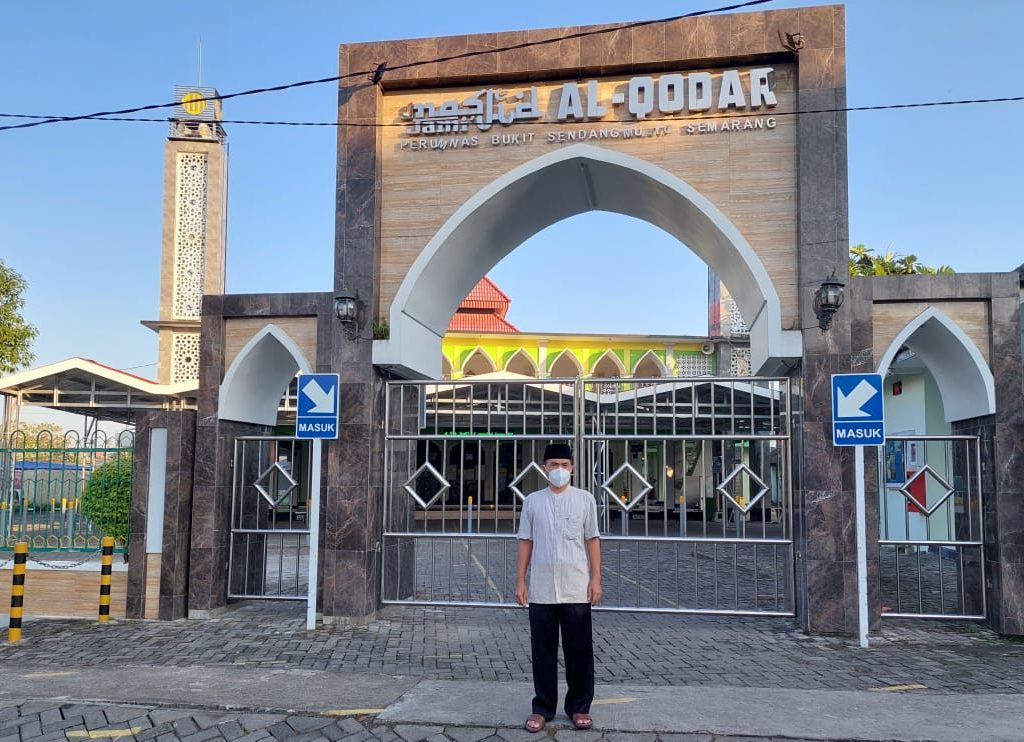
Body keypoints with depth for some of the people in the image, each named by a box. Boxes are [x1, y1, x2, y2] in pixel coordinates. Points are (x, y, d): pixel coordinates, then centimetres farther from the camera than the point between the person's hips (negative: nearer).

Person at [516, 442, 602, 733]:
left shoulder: (585, 499, 3)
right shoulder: (532, 500, 5)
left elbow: (592, 541, 4)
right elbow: (526, 542, 7)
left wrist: (596, 579, -2)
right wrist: (520, 581, 3)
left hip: (577, 590, -1)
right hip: (541, 590, 1)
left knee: (579, 651, 4)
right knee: (543, 651, 6)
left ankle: (579, 707, 17)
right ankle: (543, 707, 17)